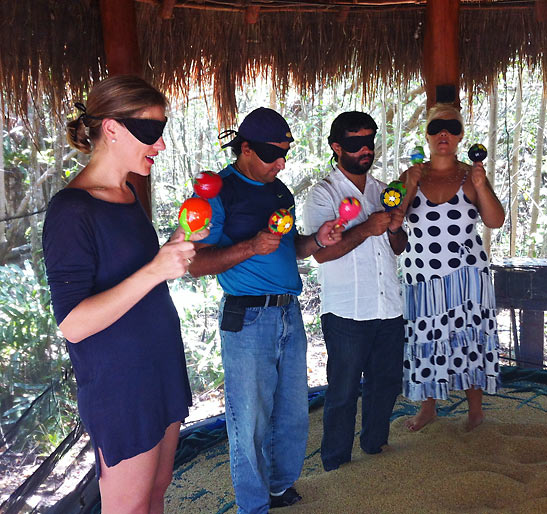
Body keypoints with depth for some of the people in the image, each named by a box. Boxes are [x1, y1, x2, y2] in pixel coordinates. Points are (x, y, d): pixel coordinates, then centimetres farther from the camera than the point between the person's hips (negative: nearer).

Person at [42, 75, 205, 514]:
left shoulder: (127, 194, 8)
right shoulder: (72, 209, -19)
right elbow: (73, 324, -24)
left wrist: (176, 248, 7)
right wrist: (153, 272, -31)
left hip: (161, 362, 8)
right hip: (118, 383, -8)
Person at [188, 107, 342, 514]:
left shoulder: (281, 191, 15)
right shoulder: (218, 191, -8)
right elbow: (197, 263, -14)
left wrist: (317, 240, 4)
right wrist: (251, 247, -23)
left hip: (290, 313, 7)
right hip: (248, 320, -7)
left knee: (294, 411, 17)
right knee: (251, 420, 3)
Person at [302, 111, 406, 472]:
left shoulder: (382, 191, 14)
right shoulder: (323, 195, -6)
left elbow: (399, 247, 18)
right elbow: (322, 251, -17)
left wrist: (395, 228, -4)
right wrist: (367, 229, -21)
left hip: (389, 307, 6)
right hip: (347, 313, -6)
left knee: (387, 381, 17)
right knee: (343, 391, 4)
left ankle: (376, 446, 39)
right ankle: (337, 465, 22)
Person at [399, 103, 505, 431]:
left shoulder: (471, 175, 1)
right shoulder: (411, 175, 4)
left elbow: (496, 222, -5)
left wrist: (481, 187, -20)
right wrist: (409, 189, -16)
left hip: (466, 274, -1)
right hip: (423, 275, 1)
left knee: (469, 337, 2)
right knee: (426, 339, 7)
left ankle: (476, 410, 21)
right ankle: (428, 408, 26)